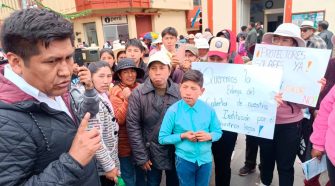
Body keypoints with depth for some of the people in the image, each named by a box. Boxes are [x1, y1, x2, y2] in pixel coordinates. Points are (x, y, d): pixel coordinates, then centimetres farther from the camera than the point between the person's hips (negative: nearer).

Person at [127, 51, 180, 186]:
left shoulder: (179, 92, -8)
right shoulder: (137, 94, -13)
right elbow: (133, 126, -11)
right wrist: (141, 157, -10)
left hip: (176, 152, 2)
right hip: (151, 153, -1)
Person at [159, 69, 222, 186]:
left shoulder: (209, 110, -8)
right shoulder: (173, 111, -15)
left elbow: (218, 132, 3)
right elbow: (162, 138, -10)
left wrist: (209, 136, -17)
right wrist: (182, 136, -21)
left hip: (205, 159, 2)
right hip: (184, 159, -2)